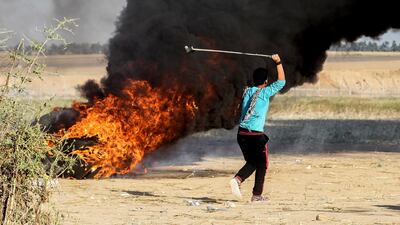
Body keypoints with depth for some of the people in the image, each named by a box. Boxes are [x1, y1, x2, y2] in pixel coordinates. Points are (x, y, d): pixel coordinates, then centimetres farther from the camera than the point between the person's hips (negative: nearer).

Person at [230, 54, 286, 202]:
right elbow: (281, 82, -1)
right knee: (262, 165, 10)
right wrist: (278, 62, 4)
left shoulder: (247, 92, 8)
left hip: (242, 133, 5)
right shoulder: (265, 93, -6)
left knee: (251, 162, 19)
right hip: (256, 135, -5)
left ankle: (237, 179, -8)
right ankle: (257, 194, 10)